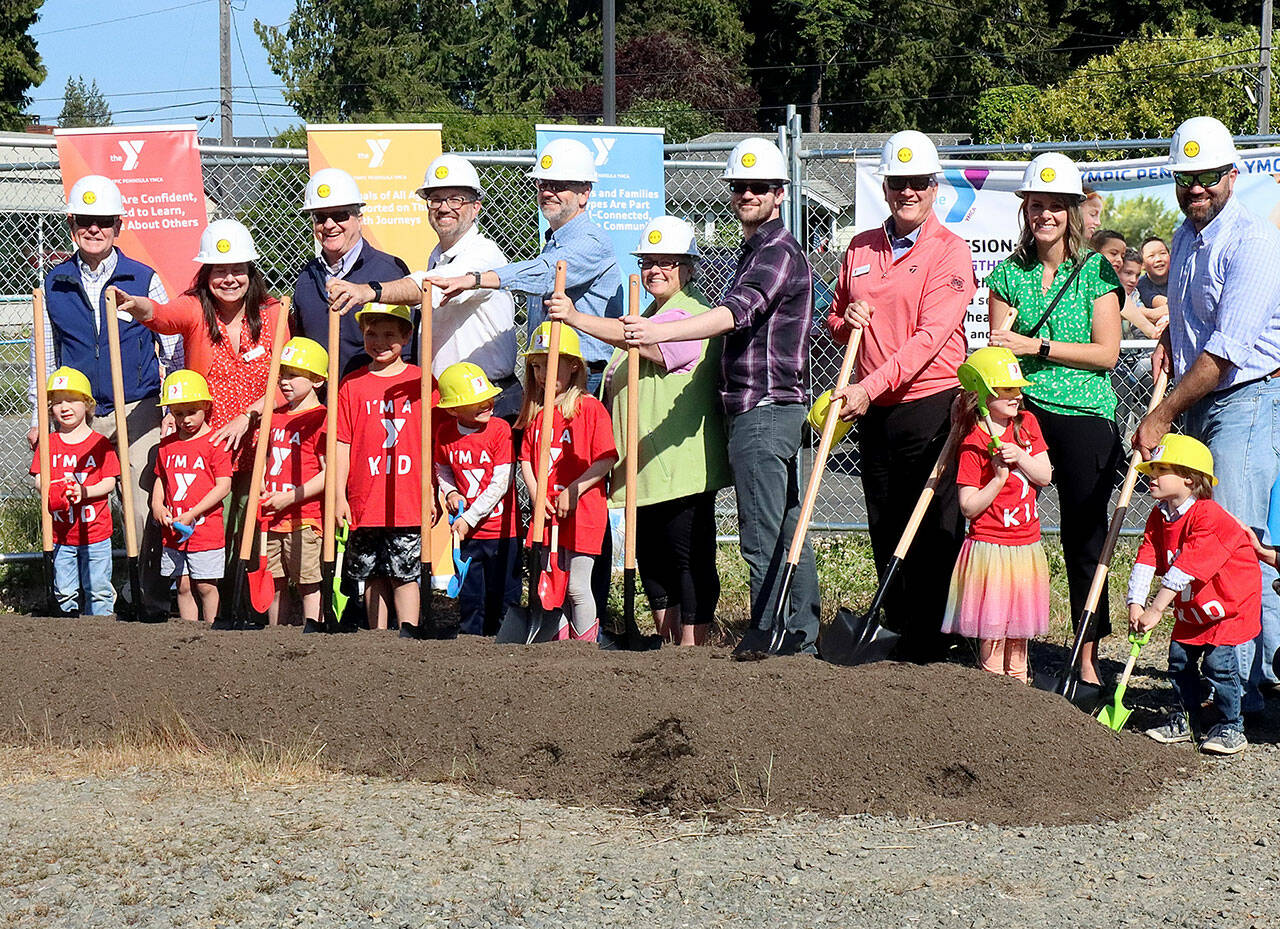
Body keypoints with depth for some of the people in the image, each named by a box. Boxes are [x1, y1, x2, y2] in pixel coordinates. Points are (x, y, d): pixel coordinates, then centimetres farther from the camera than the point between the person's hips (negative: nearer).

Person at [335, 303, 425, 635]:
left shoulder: (420, 381, 3)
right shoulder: (352, 384, 5)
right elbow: (342, 444, 4)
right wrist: (340, 495, -1)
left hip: (409, 501, -1)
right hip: (365, 503, 2)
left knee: (405, 571, -1)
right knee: (373, 575, 9)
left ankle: (408, 634, 3)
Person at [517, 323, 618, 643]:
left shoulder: (590, 408, -6)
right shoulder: (535, 412, 12)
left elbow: (606, 460, -11)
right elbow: (525, 458, 12)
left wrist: (572, 492, -16)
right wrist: (536, 495, -4)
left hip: (582, 512, -6)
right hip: (545, 514, 6)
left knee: (577, 587, -5)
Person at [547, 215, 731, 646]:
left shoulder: (692, 316, -11)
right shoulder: (648, 317, 23)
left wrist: (577, 319, -40)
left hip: (681, 462, -10)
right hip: (644, 466, 10)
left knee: (689, 557, -7)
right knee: (650, 554, 13)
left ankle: (692, 648, -5)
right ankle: (666, 640, 21)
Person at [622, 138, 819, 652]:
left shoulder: (778, 253, -14)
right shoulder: (756, 250, 20)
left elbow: (735, 313, -31)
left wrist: (661, 331, -43)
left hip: (763, 411, -11)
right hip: (771, 410, 11)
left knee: (762, 539, -9)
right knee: (787, 531, 14)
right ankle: (801, 641, 20)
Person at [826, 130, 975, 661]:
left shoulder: (949, 250, -6)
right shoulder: (860, 249, 12)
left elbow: (931, 335, -16)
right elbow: (835, 319, 25)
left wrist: (870, 387, -23)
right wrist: (847, 321, -1)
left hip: (932, 406, -6)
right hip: (873, 411, 6)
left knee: (934, 534, -2)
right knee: (885, 532, 12)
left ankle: (929, 647, 3)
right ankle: (900, 632, 22)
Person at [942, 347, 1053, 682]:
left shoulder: (1026, 423, 6)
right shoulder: (974, 444, -14)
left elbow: (1045, 476, 3)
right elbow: (969, 506, -14)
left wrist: (1020, 457, -13)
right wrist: (999, 478, -25)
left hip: (1026, 546, 6)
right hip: (990, 546, -6)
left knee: (1019, 629, 14)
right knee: (992, 633, -3)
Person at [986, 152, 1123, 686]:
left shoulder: (1096, 271, 2)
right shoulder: (1009, 273, 10)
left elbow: (1106, 352, -5)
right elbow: (998, 352, 12)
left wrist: (1037, 347, -12)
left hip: (1084, 415, -2)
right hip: (1021, 411, 2)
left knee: (1084, 537, 1)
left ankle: (1089, 662, 10)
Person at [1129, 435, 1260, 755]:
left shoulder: (1208, 517, -27)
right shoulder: (1159, 517, 0)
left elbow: (1186, 568, -32)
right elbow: (1146, 560, -7)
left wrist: (1156, 610, -34)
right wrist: (1136, 604, -20)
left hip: (1228, 603, -8)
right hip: (1190, 608, 8)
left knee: (1218, 662, -14)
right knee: (1180, 660, 7)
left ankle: (1231, 727, -2)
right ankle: (1185, 721, 22)